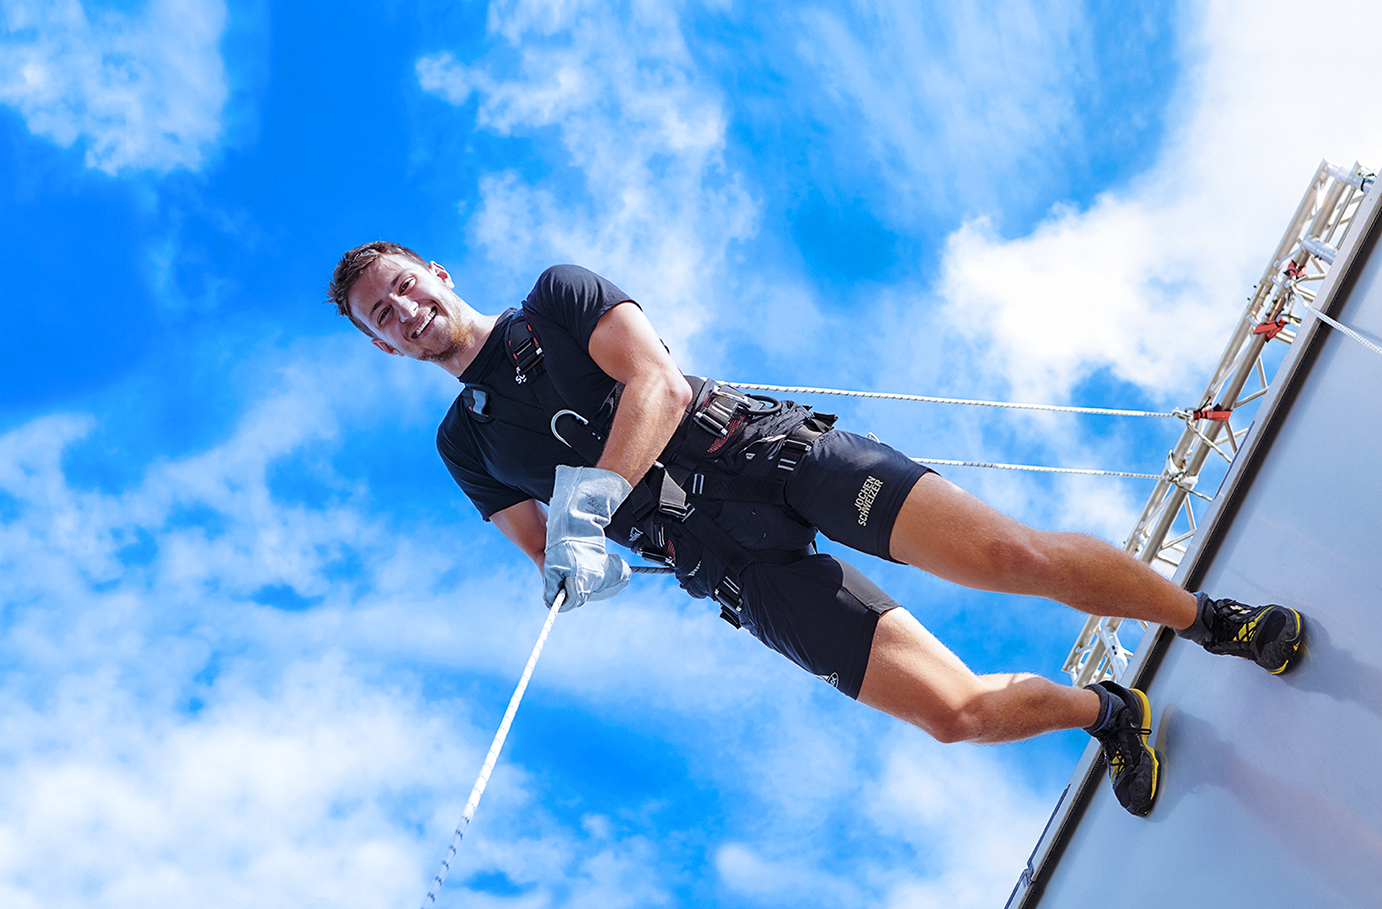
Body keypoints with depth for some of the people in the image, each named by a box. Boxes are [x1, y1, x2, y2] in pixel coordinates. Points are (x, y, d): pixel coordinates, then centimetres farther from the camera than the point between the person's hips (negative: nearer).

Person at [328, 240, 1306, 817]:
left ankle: (1209, 618, 7)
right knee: (955, 709, -14)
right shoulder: (465, 442, 17)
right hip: (727, 559, 1)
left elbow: (657, 381, -7)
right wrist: (583, 569, -17)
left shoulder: (559, 295, 9)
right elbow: (544, 556, 8)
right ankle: (1103, 711, 15)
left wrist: (590, 496, -22)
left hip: (768, 447, -1)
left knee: (1012, 553, -17)